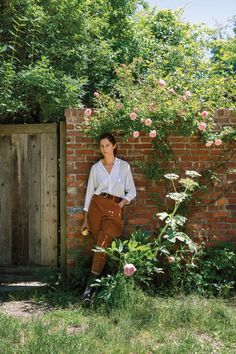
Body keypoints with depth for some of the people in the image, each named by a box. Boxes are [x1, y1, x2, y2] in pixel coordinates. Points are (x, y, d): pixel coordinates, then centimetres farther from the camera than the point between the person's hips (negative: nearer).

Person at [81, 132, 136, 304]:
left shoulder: (124, 166, 6)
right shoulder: (95, 168, 9)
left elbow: (131, 192, 9)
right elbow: (89, 192, 11)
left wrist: (122, 204, -8)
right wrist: (86, 219, 9)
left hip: (114, 209, -2)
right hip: (97, 206, 2)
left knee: (102, 246, -15)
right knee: (100, 246, 2)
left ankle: (90, 287, -17)